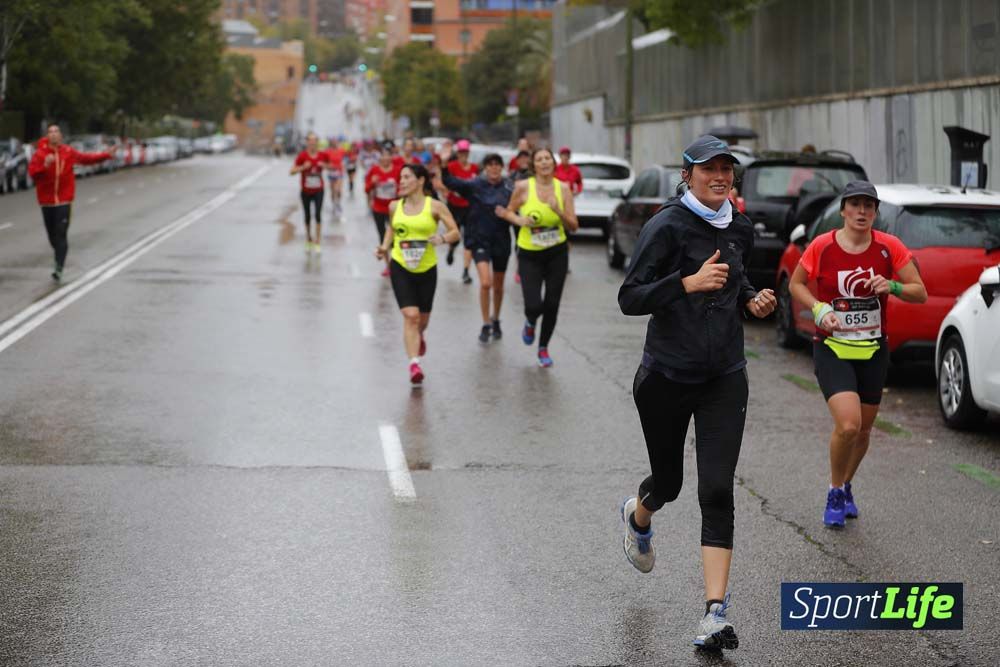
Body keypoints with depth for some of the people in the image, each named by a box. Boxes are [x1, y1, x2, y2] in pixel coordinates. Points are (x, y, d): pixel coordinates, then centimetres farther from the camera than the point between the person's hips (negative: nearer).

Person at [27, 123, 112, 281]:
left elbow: (86, 158, 16)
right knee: (52, 235, 10)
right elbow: (32, 172, -19)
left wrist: (106, 155, 18)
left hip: (64, 200, -1)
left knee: (61, 234, -12)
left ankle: (59, 268, -15)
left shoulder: (68, 152, 0)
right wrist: (45, 165, -36)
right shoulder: (40, 154, -7)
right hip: (47, 201, 1)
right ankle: (60, 259, 37)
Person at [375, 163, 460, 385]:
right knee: (410, 315, -15)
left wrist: (443, 238, -26)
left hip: (427, 269, 0)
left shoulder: (435, 206, -7)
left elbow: (455, 232, -6)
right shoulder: (395, 206, 2)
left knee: (423, 317, 15)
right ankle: (414, 364, -18)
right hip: (400, 267, 0)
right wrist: (385, 246, 5)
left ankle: (418, 337, 51)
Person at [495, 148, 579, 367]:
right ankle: (530, 323, 28)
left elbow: (574, 226, -5)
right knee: (533, 305, -11)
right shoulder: (523, 187, -9)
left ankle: (543, 348, 28)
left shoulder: (563, 188, -5)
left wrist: (559, 211, -22)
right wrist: (519, 220, -15)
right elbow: (509, 211, 6)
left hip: (557, 253, 2)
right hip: (529, 254, -2)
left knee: (552, 305, 4)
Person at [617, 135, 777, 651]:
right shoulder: (666, 227, -10)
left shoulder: (740, 230, 8)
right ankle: (638, 515, 53)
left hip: (724, 379, 3)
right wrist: (689, 282, -28)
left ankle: (716, 613, -11)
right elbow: (630, 299, -15)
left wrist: (753, 301, 5)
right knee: (668, 481, 14)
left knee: (717, 491, -9)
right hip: (666, 375, -3)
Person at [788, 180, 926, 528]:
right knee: (848, 425, -20)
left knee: (863, 430, 13)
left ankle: (845, 488, 41)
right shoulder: (822, 246, -9)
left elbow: (920, 293, -1)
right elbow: (796, 284, 6)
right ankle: (835, 492, 4)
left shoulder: (889, 247, -5)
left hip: (874, 351, 3)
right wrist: (819, 309, -12)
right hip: (831, 348, -3)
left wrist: (892, 287, -21)